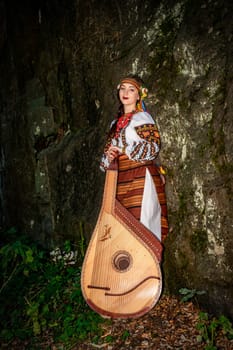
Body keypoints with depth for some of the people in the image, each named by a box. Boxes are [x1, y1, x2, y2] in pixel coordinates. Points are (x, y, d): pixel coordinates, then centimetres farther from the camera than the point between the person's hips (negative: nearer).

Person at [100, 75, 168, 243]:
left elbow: (154, 147, -10)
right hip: (121, 181, 6)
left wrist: (123, 149, -14)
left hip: (141, 179, -6)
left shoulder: (142, 117, 1)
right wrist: (108, 157, -5)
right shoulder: (116, 123, 21)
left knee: (141, 223, -9)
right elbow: (108, 149, 19)